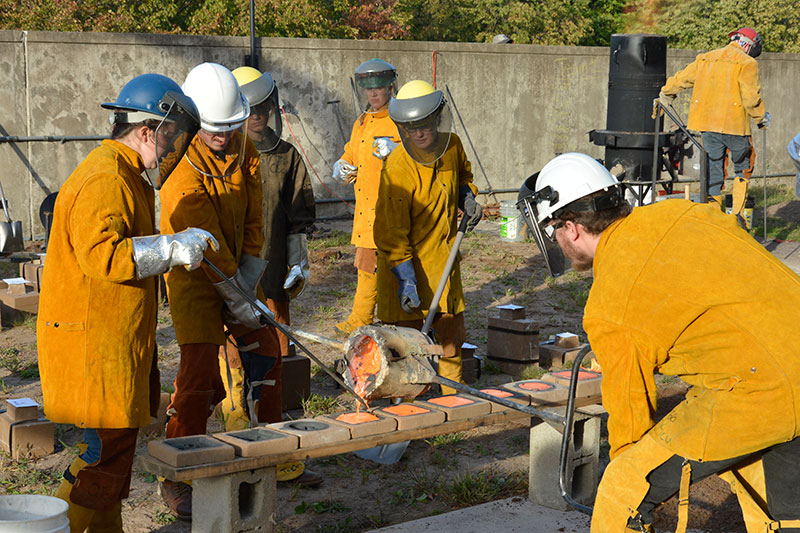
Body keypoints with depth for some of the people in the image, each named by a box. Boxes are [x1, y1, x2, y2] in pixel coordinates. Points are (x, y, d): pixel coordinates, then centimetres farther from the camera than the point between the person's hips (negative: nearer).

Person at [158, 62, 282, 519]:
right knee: (200, 372, -14)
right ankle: (178, 480, -6)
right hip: (195, 277, -7)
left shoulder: (246, 154, -2)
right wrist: (238, 300, -20)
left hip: (239, 270, 7)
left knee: (265, 351, 14)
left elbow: (254, 222, 1)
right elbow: (207, 246, -23)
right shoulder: (184, 172, -24)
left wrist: (248, 282, -6)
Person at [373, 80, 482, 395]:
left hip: (444, 259, 7)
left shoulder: (452, 145, -3)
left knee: (452, 333, 17)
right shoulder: (397, 168, -24)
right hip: (408, 263, -7)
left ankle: (454, 396, 33)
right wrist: (406, 279, -27)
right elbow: (391, 231, -22)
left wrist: (467, 196, 1)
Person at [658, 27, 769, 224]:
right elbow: (751, 97, -11)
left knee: (713, 171, 8)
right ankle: (737, 213, 6)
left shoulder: (705, 59, 13)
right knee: (743, 168, 14)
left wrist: (665, 96, 38)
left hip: (707, 123, 4)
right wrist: (761, 117, 5)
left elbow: (681, 79, 22)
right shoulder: (746, 63, -4)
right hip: (734, 125, -4)